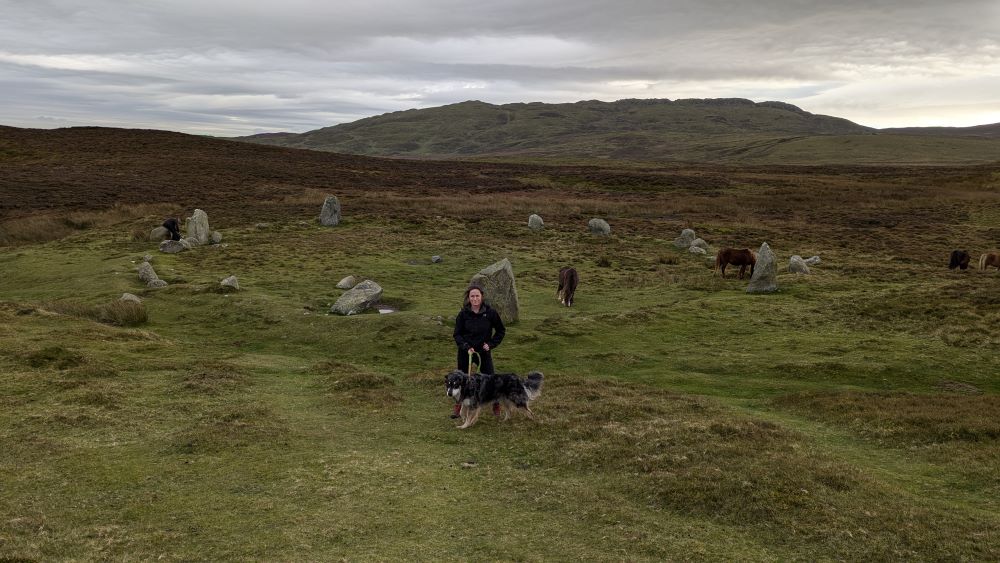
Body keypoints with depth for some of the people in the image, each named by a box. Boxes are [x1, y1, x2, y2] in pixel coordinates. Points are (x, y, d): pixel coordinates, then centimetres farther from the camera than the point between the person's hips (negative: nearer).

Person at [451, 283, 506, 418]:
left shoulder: (490, 312, -10)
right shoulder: (463, 314, -9)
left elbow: (501, 330, 2)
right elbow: (457, 334, -2)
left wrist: (491, 344, -8)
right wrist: (466, 346, -17)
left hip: (484, 351, -1)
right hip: (465, 352, 1)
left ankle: (496, 405, 18)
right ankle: (459, 406, 26)